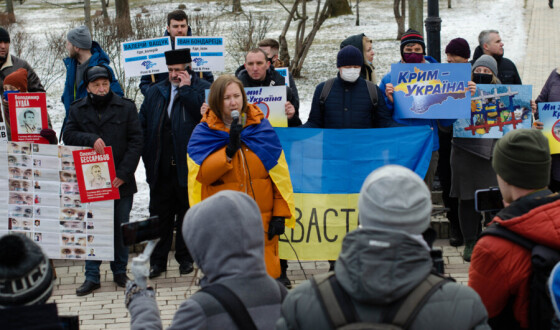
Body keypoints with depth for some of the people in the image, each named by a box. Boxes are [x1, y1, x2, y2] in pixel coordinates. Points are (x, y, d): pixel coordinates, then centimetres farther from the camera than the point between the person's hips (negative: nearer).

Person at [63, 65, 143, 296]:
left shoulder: (126, 108, 1)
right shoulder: (78, 110, 7)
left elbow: (136, 142, -3)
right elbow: (68, 136, -3)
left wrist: (123, 173, -11)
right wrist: (91, 139, -21)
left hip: (120, 181, -1)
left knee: (121, 228, 8)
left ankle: (120, 271, 22)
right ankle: (92, 277, 10)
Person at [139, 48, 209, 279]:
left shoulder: (202, 89, -2)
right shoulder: (156, 92, 13)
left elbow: (205, 111, -22)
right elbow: (142, 124, 14)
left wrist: (186, 89, -15)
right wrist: (148, 157, 3)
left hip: (188, 166, -4)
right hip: (161, 168, 4)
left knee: (187, 214, 8)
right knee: (160, 215, 8)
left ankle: (185, 257, 20)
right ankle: (158, 261, 15)